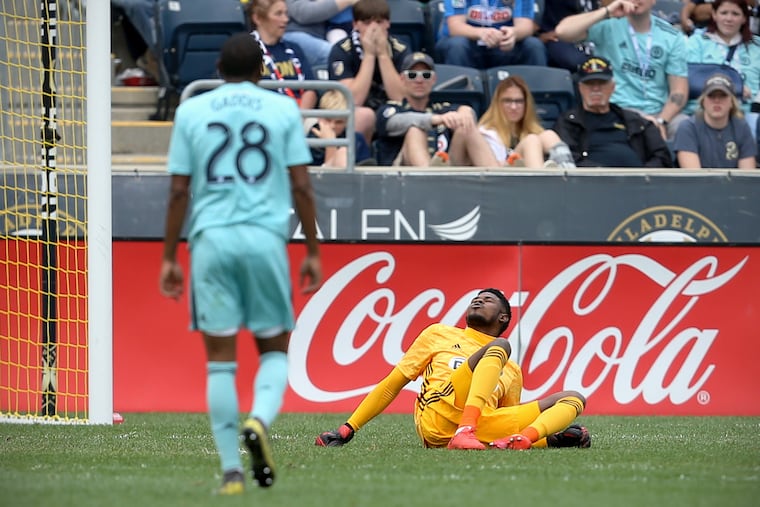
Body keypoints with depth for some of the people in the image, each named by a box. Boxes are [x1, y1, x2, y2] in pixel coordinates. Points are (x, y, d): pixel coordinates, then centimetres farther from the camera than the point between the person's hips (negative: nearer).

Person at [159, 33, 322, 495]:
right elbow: (301, 185, 3)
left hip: (211, 239, 1)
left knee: (220, 358, 4)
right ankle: (260, 419, -18)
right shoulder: (283, 110, 7)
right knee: (275, 349, 12)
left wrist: (170, 257, 11)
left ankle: (231, 471, -1)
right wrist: (313, 252, 9)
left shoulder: (191, 111, 8)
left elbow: (179, 191, 6)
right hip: (266, 238, -1)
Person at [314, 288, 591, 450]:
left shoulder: (512, 371, 32)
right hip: (437, 416, -3)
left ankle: (522, 440, -40)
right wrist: (347, 430, 14)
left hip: (484, 427, 3)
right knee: (498, 346, -20)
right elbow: (392, 384, 23)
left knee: (574, 398, -6)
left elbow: (510, 419, 29)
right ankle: (464, 433, -44)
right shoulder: (439, 335, 28)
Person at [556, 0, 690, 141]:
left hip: (659, 113, 3)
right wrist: (607, 12, -16)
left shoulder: (672, 37, 9)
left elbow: (679, 90, 5)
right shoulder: (608, 26, 2)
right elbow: (562, 31, -13)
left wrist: (661, 121, -13)